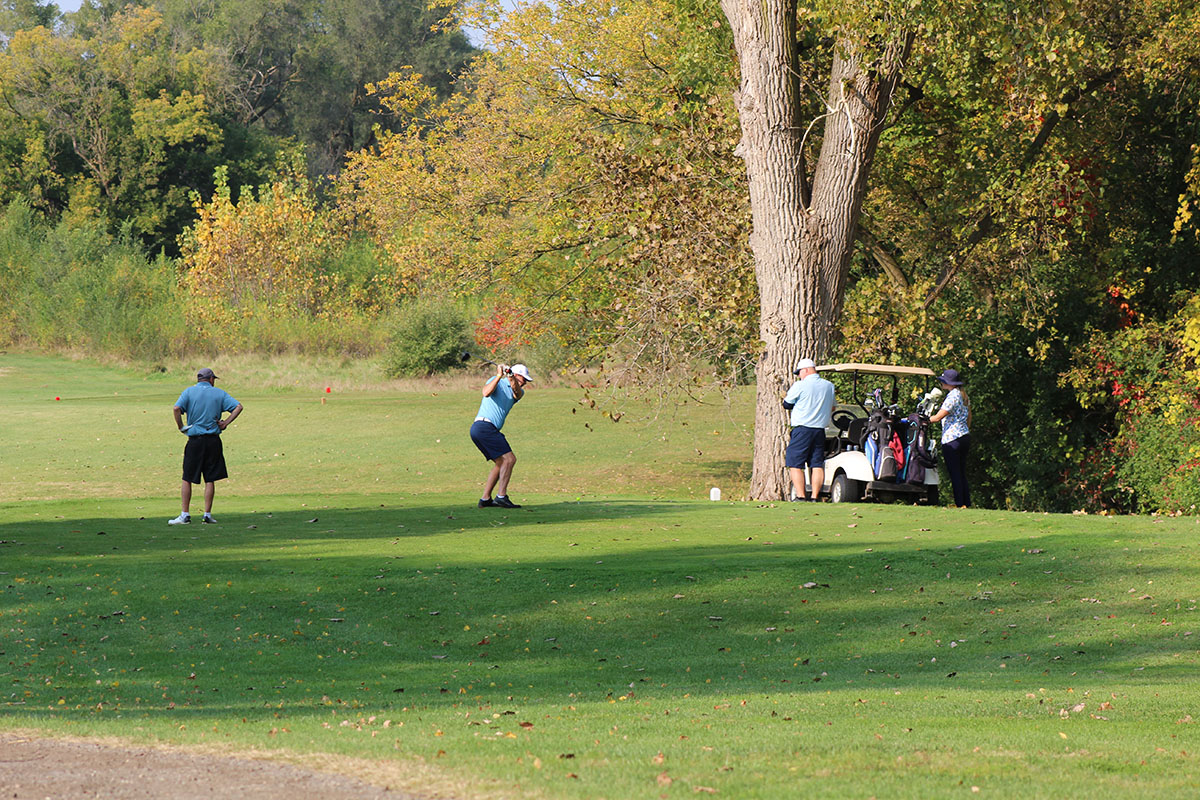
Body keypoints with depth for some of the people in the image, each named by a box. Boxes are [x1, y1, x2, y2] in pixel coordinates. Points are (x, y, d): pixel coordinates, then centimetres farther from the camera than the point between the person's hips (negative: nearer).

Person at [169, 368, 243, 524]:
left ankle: (185, 515, 1)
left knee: (187, 479, 5)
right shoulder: (219, 393, 5)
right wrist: (225, 423, -1)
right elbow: (238, 407, -2)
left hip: (195, 441, -1)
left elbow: (177, 408, -15)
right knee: (210, 480, 7)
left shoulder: (189, 392, 1)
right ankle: (207, 514, 5)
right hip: (213, 440, 1)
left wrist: (180, 427, -5)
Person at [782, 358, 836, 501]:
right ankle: (815, 497, 2)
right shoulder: (829, 386, 9)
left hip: (802, 429, -5)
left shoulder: (800, 386, -8)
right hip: (820, 430, 5)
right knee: (817, 465, 8)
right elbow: (832, 408, 21)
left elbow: (786, 405, 3)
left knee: (794, 464, -1)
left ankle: (800, 496, -10)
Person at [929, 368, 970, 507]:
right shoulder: (964, 396, 14)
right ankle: (967, 502, 10)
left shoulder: (952, 396, -14)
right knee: (962, 474, 12)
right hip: (965, 437, 9)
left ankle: (959, 504, -6)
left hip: (951, 439, -9)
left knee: (955, 474, -5)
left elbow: (938, 417, -15)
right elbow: (969, 418, 21)